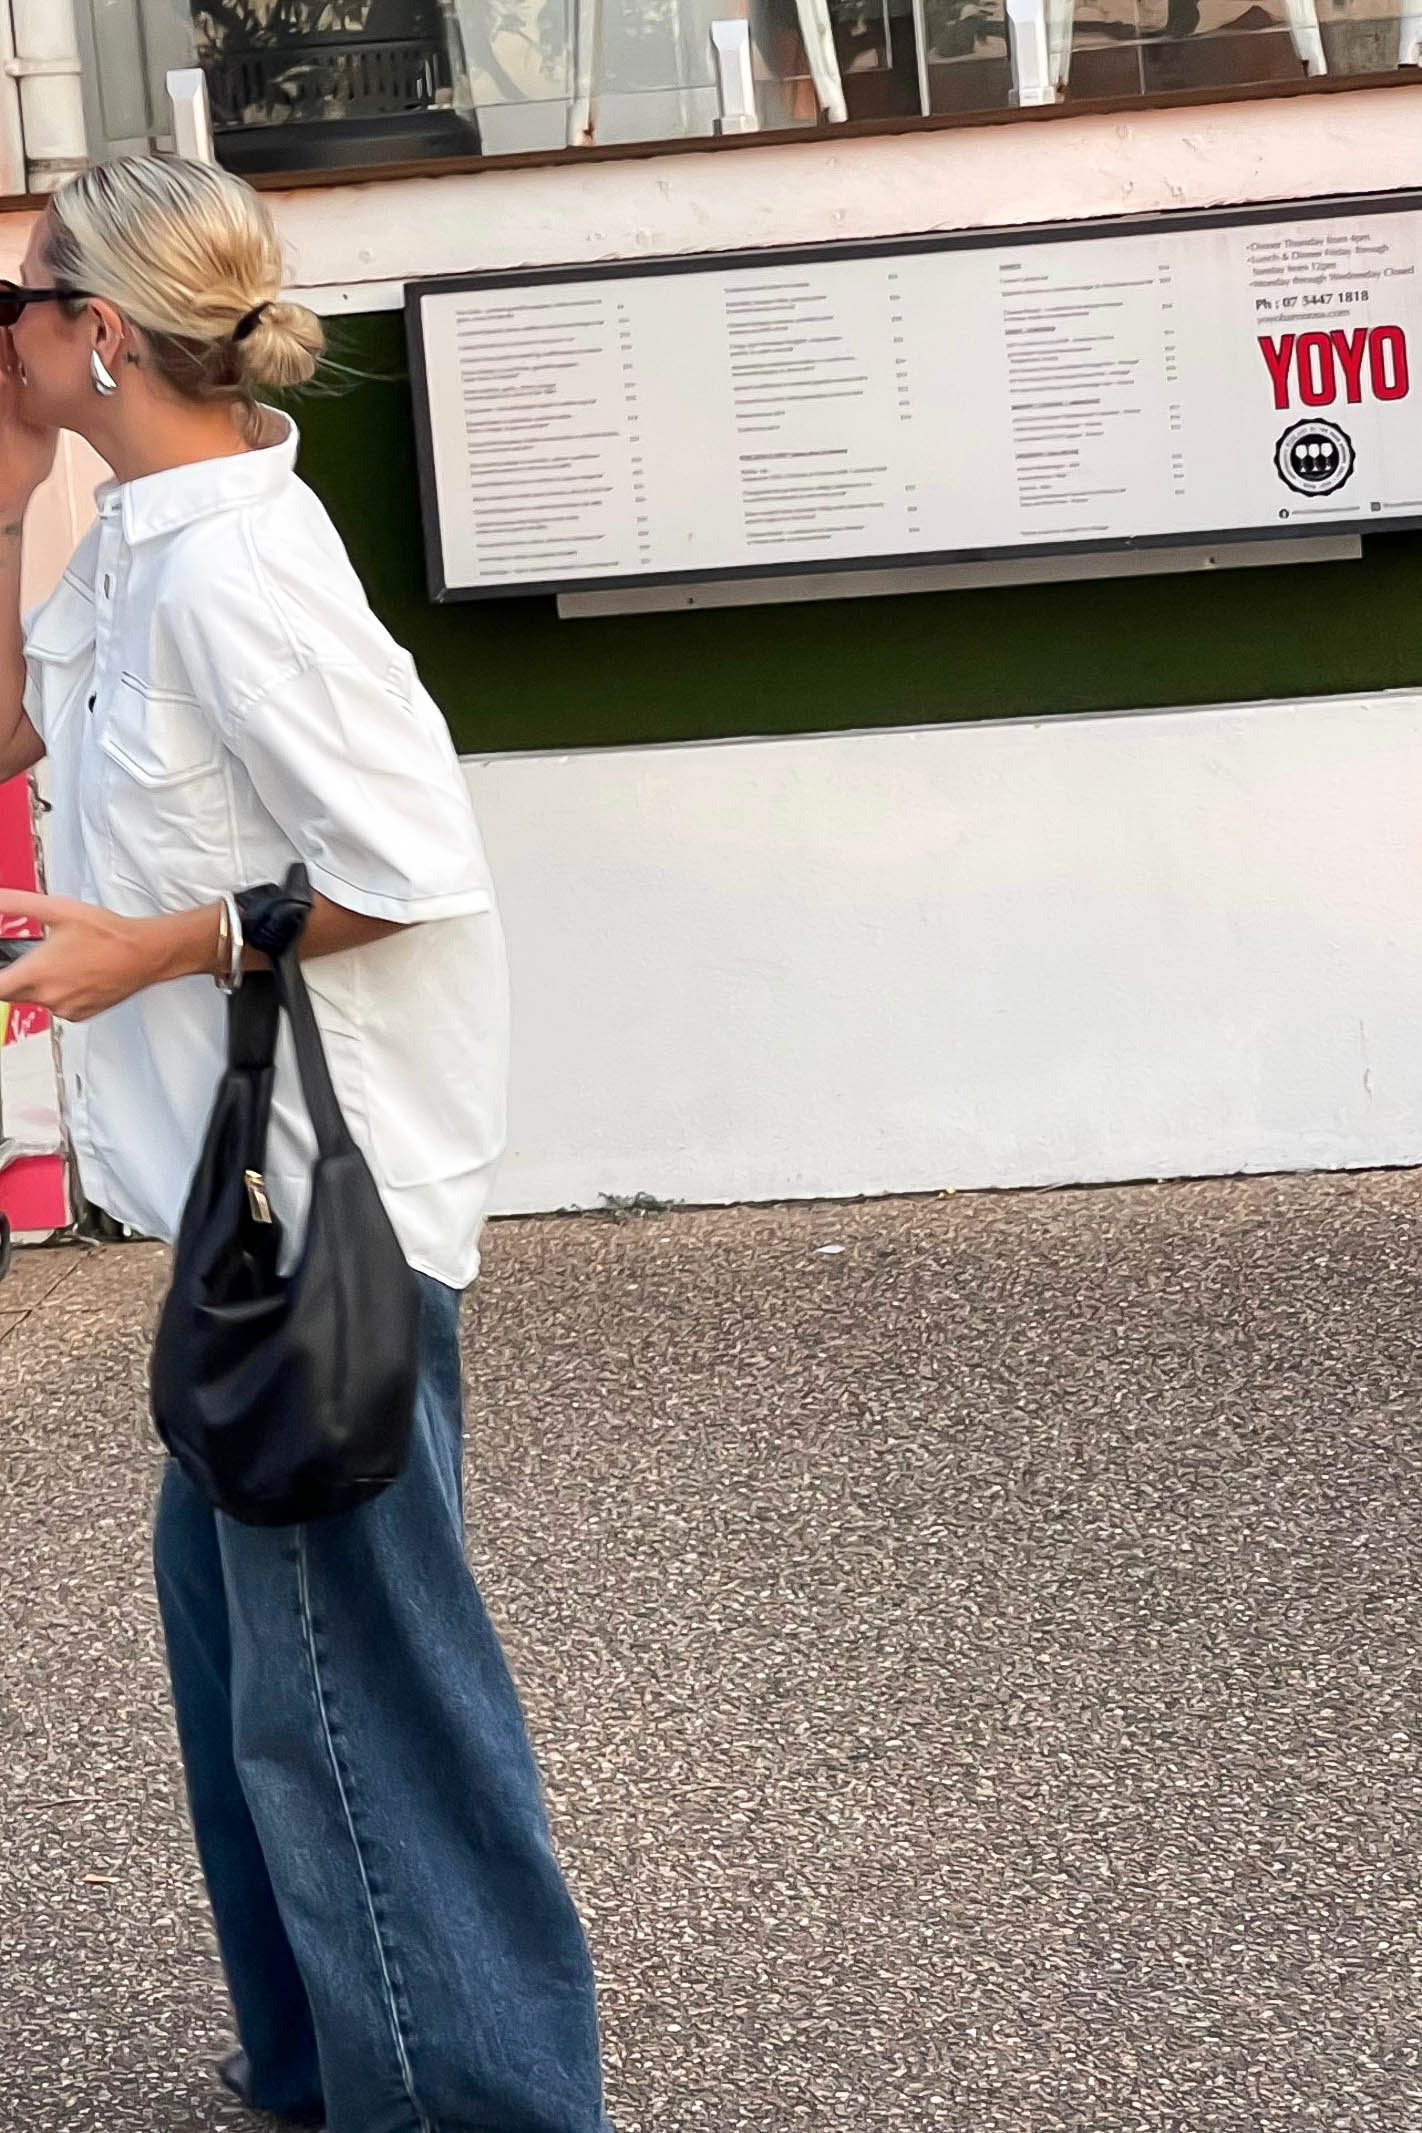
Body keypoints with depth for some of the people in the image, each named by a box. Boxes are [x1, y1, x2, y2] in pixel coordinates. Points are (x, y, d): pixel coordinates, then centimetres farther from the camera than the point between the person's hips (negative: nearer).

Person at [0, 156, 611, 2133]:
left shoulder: (230, 574, -22)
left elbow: (415, 869, -23)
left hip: (324, 1190, -11)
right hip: (264, 1169, 11)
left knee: (347, 1671, -1)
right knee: (234, 1591, 21)